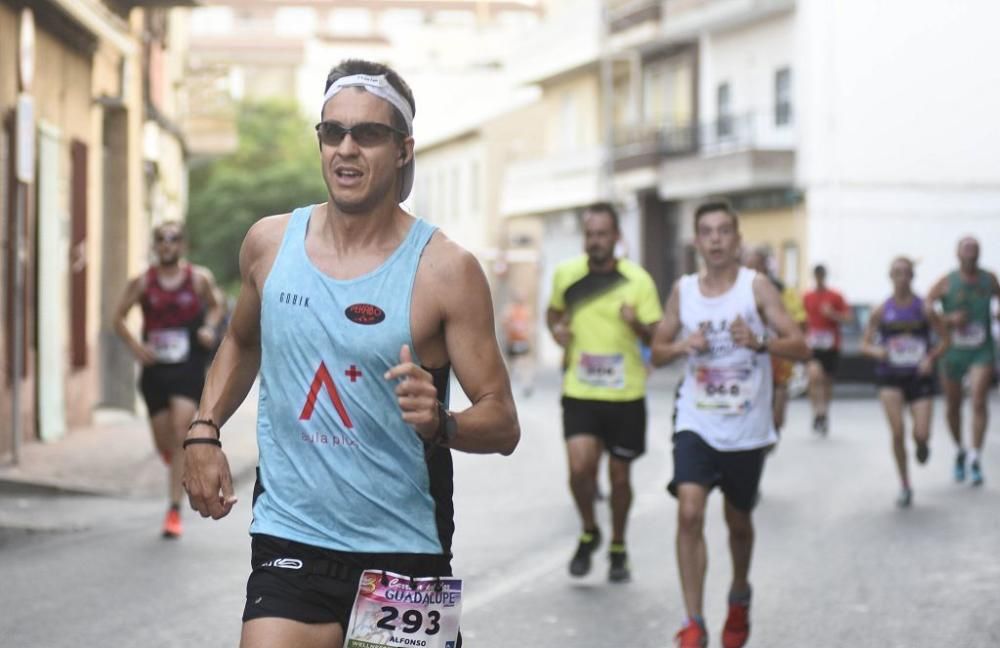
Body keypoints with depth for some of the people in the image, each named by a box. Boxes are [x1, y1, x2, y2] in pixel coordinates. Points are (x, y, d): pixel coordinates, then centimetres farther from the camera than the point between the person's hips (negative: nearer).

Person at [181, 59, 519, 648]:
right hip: (291, 540, 2)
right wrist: (204, 431, 10)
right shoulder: (269, 242, 3)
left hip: (405, 553, -2)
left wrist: (440, 423, -27)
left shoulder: (445, 269, -8)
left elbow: (503, 425, -7)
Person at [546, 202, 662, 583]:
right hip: (579, 393, 1)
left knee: (619, 475, 9)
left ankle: (618, 549, 30)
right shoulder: (566, 274, 1)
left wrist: (636, 324, -26)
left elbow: (657, 339, -4)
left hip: (626, 395, 0)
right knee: (580, 466, -17)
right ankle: (589, 533, 11)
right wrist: (557, 329, -2)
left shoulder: (637, 280, -6)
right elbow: (554, 311, 20)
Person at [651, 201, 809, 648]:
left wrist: (758, 342, -31)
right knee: (689, 513, -17)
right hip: (696, 422, 1)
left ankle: (740, 596, 44)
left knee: (738, 521, 15)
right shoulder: (683, 290, 3)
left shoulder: (756, 286, -6)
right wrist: (683, 346, -10)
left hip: (746, 428, -1)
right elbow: (657, 352, 12)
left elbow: (800, 348, -12)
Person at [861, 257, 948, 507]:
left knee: (921, 434, -10)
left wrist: (931, 357, -14)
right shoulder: (882, 311, 0)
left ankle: (922, 444, 32)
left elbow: (944, 340, 3)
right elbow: (865, 344, 4)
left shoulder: (923, 308, -2)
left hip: (919, 376, 0)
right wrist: (876, 350, -17)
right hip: (891, 377, 0)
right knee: (897, 432, -10)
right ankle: (905, 487, 6)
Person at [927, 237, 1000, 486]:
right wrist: (948, 320, -20)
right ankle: (960, 451, 35)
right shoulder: (946, 283, -4)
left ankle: (975, 459, -18)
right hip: (953, 351, 0)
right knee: (953, 407, 10)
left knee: (979, 400, -18)